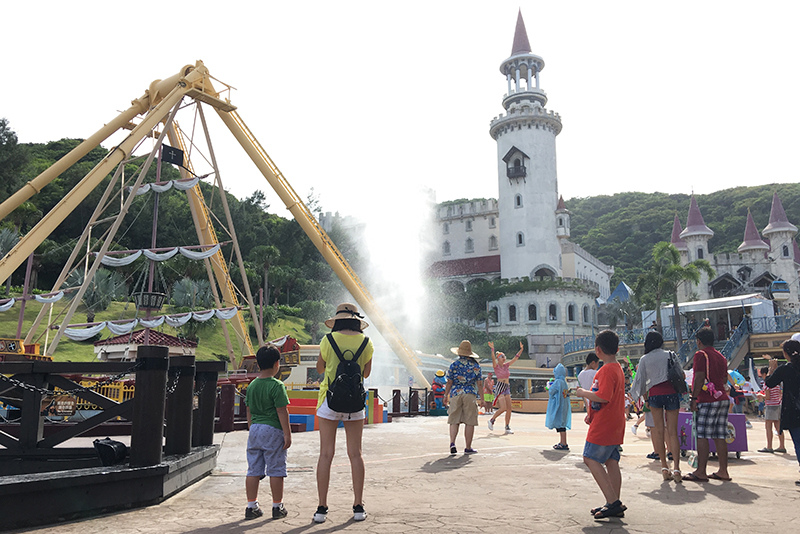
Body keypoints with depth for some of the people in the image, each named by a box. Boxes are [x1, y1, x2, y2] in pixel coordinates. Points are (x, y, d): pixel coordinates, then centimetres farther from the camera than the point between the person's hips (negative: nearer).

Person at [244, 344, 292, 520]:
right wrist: (287, 433, -9)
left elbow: (249, 411, 14)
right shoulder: (277, 386, -13)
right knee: (275, 470, 4)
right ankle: (277, 507, 12)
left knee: (253, 470, 11)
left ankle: (252, 507, 18)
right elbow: (282, 411, -14)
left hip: (255, 429, 6)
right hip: (272, 431, -6)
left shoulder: (252, 385, 7)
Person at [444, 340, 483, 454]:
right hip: (470, 394, 0)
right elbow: (479, 384, 5)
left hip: (455, 394, 1)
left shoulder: (454, 365, 2)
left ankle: (452, 443, -11)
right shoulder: (476, 366, 5)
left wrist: (446, 396, 11)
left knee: (454, 421, 7)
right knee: (469, 422, 4)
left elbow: (449, 382, 1)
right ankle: (468, 448, 7)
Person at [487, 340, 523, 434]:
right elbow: (493, 359, -25)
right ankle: (491, 420, 4)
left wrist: (521, 349, 2)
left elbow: (516, 358, 11)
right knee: (503, 408, -16)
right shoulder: (496, 366, -4)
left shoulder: (506, 365, 12)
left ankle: (507, 427, 7)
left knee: (509, 409, 1)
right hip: (499, 387, -7)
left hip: (507, 388, 7)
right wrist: (492, 349, -40)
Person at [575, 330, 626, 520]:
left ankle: (613, 502, -10)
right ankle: (614, 505, 14)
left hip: (604, 425, -10)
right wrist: (592, 412, 22)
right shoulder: (617, 368, 15)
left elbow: (603, 397, -29)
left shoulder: (606, 370, -17)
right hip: (615, 425, 10)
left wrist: (584, 393, -13)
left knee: (591, 458, -7)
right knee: (611, 462, 11)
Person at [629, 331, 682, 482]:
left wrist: (645, 398, 18)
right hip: (671, 393, 0)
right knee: (672, 431, 0)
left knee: (659, 430, 7)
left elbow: (640, 380, 5)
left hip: (655, 394, 0)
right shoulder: (669, 355, 5)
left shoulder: (644, 359, 3)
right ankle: (676, 468, -8)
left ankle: (664, 466, 7)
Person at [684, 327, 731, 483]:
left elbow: (700, 378, -16)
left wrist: (694, 398, -16)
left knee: (702, 436, -6)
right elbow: (725, 379, 19)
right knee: (720, 436, 10)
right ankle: (723, 471, 12)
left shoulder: (701, 355, -8)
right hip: (723, 399, 8)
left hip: (707, 401, -8)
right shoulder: (721, 357, 16)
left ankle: (701, 472, -6)